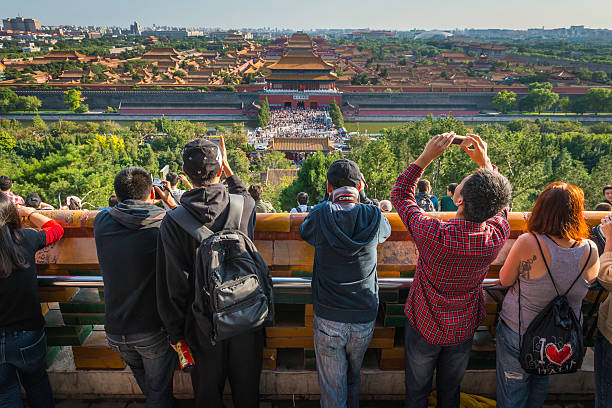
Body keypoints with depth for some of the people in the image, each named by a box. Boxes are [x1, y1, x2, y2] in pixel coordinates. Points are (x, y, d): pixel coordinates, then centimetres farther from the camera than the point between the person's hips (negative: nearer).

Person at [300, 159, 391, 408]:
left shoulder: (321, 215, -14)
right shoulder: (374, 217, -10)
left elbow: (303, 230, 8)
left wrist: (329, 202, 12)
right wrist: (359, 200, 15)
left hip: (328, 321, -2)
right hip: (364, 319, 2)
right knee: (353, 379, 27)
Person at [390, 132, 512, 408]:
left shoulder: (433, 235, -35)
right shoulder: (497, 237, -23)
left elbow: (399, 195, -17)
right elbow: (499, 202, 1)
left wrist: (426, 156, -19)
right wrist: (484, 161, -3)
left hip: (425, 326, -3)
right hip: (464, 328, 3)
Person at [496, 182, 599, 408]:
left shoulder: (528, 244, -26)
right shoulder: (590, 250, -16)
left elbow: (505, 280, -11)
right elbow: (591, 282, 5)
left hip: (519, 334, -3)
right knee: (540, 382, 31)